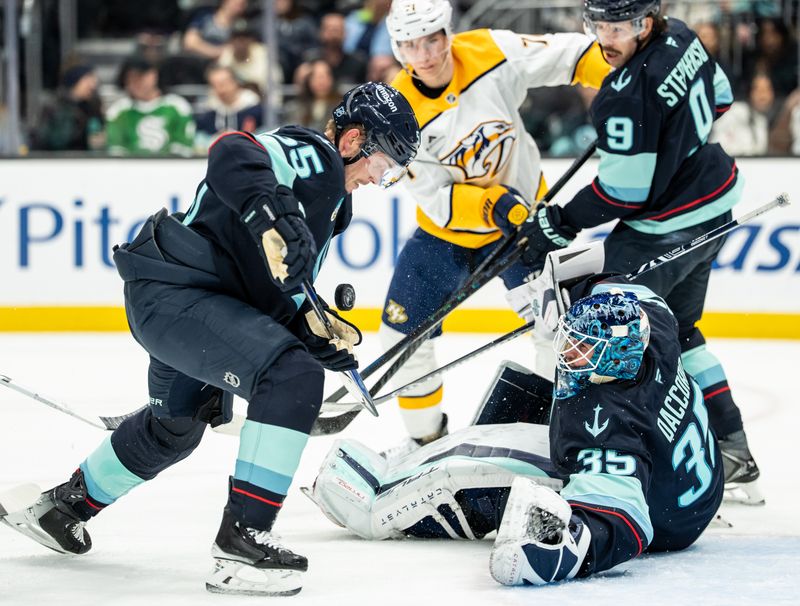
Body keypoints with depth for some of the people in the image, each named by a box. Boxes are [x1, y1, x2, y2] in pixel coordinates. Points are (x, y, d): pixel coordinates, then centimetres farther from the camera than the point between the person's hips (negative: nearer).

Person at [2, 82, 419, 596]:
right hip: (174, 295, -12)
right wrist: (272, 212, -48)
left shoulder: (330, 197, 20)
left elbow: (282, 287, 21)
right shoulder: (312, 155, -13)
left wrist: (319, 328, 6)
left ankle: (67, 504, 52)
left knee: (178, 424, 32)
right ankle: (242, 540, -27)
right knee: (291, 376, -26)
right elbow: (232, 155, -33)